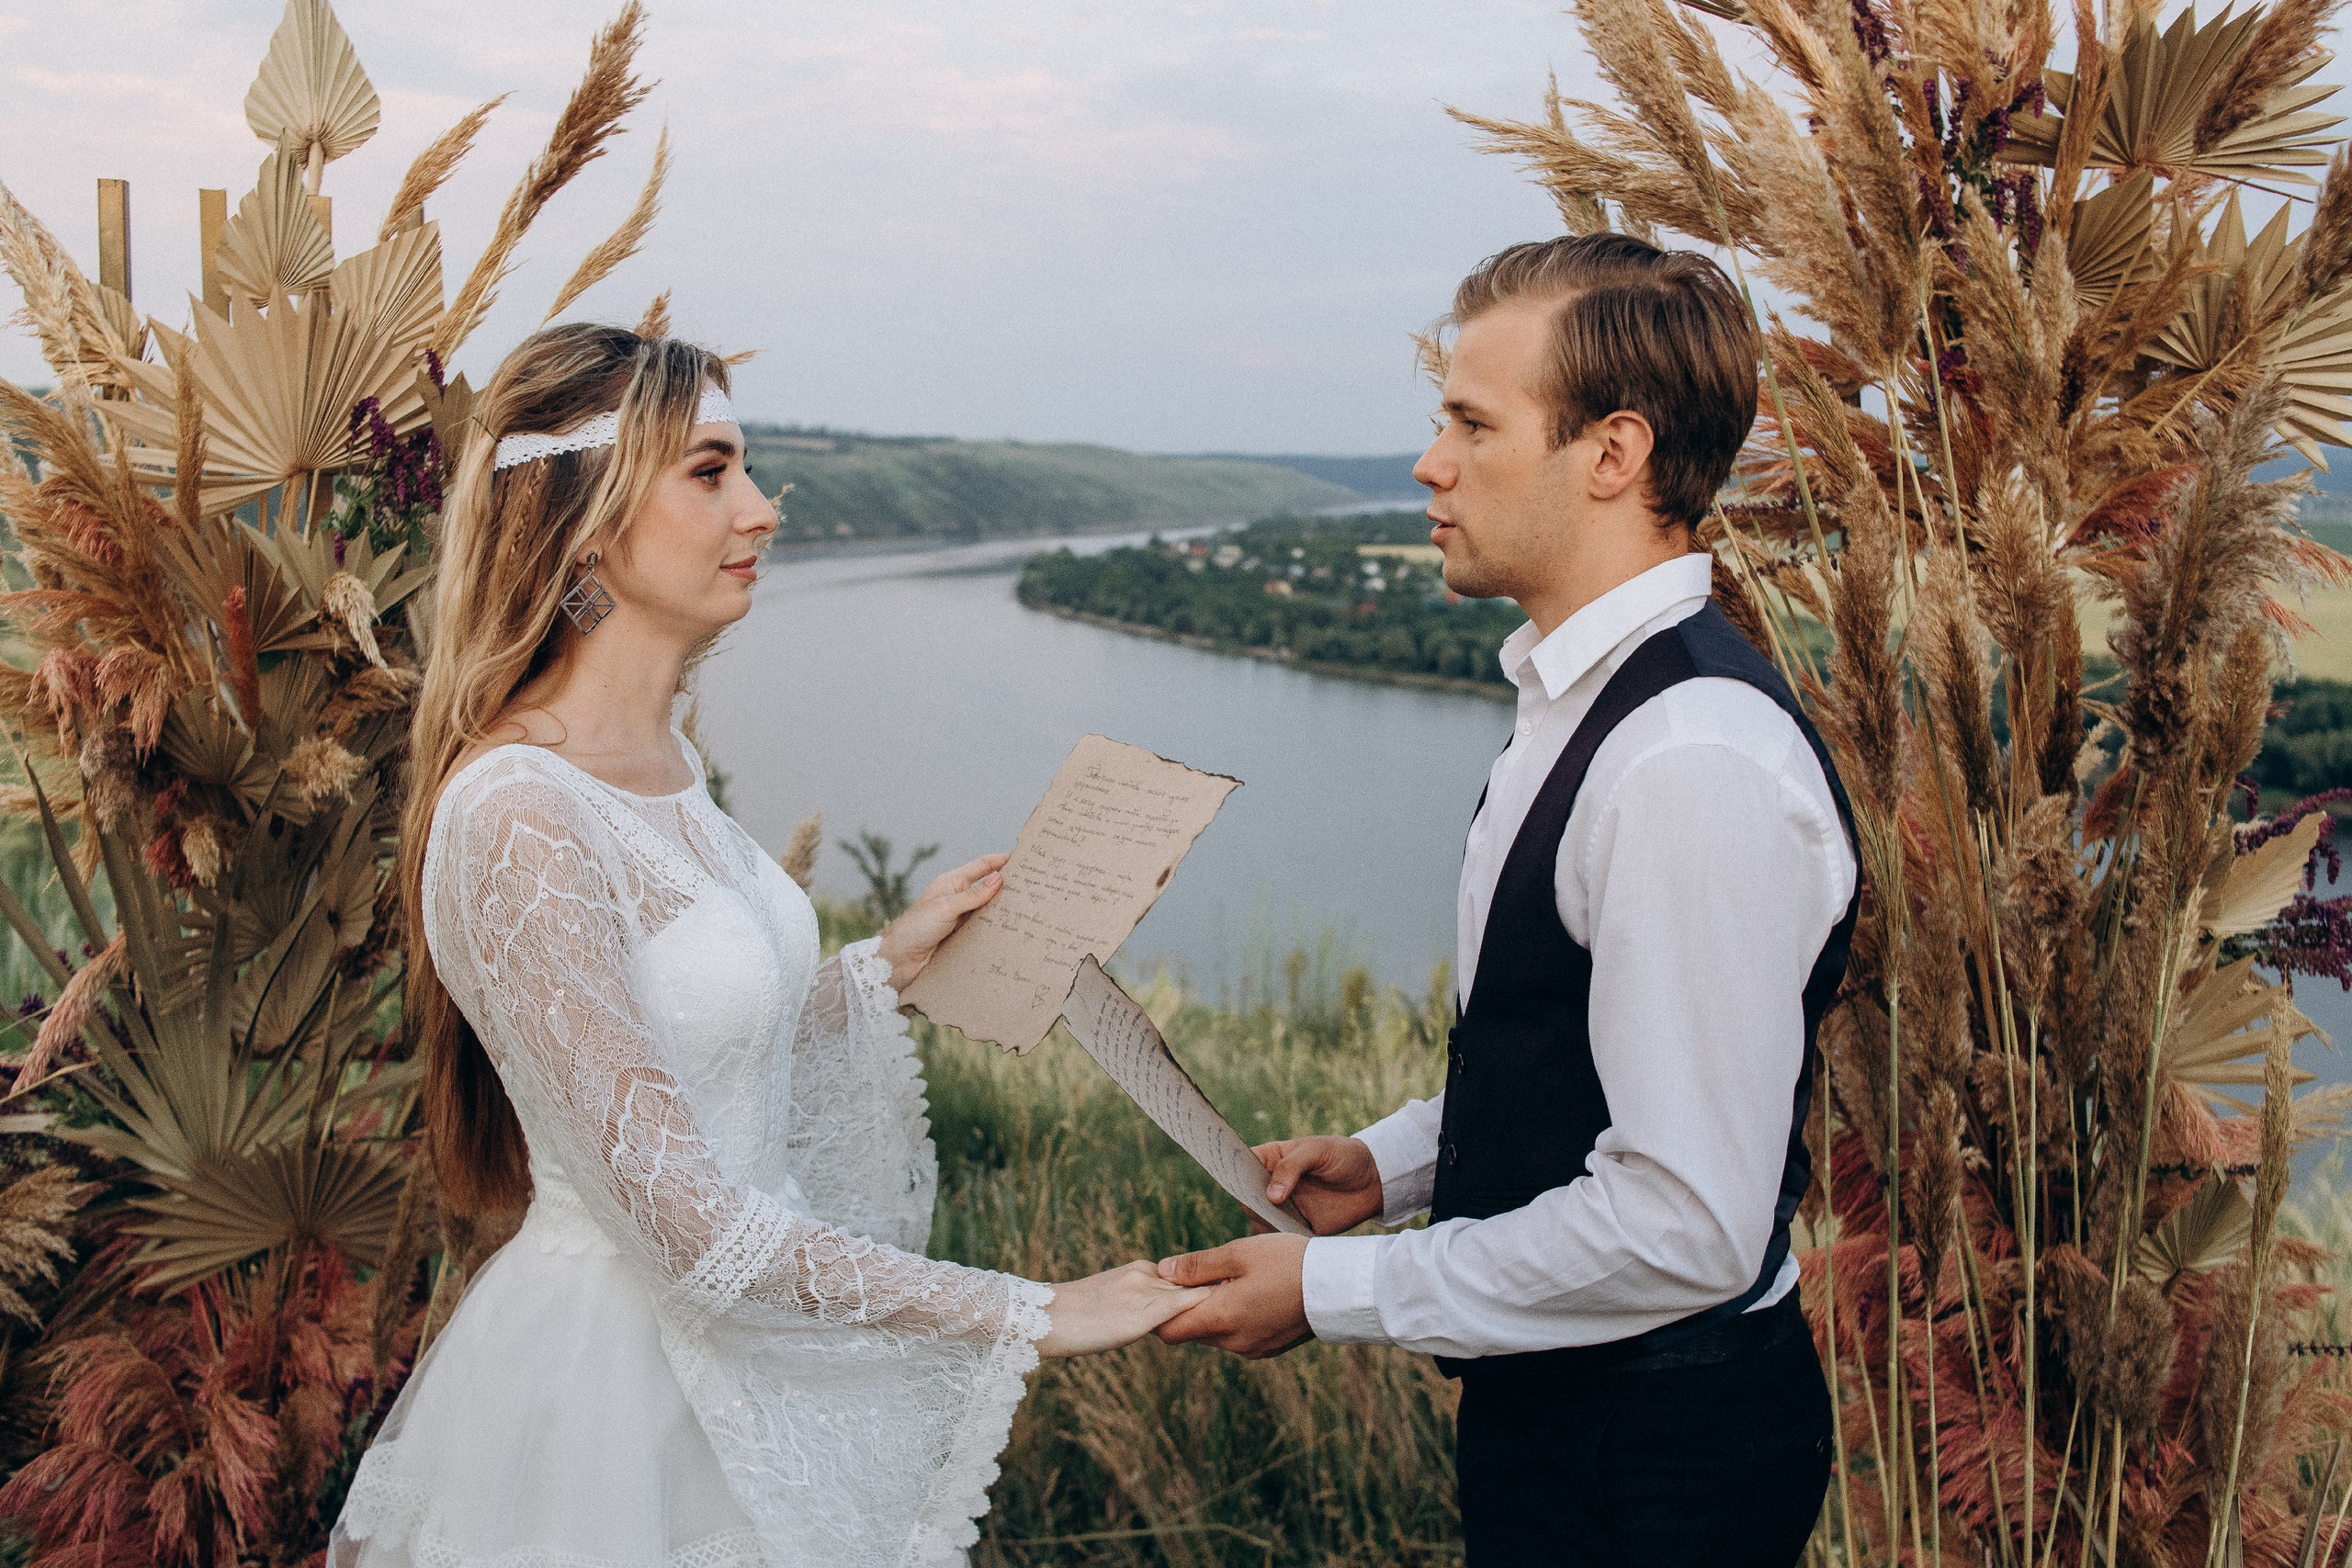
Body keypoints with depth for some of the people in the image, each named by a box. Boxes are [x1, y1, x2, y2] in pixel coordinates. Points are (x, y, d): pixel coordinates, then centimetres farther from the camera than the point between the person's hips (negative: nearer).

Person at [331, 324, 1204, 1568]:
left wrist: (889, 964, 7)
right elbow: (689, 1221, -26)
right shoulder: (517, 819, -25)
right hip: (613, 1377, -8)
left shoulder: (659, 763, 3)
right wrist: (1028, 1314, -22)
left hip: (718, 1365, 8)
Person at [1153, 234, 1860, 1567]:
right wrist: (1392, 1162, 5)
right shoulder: (1589, 696, 5)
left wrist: (1336, 1293, -20)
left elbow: (1688, 1228, -28)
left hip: (1659, 1459, -9)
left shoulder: (1693, 765, -27)